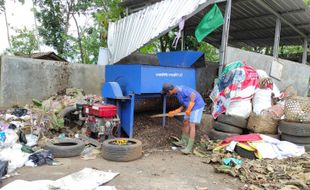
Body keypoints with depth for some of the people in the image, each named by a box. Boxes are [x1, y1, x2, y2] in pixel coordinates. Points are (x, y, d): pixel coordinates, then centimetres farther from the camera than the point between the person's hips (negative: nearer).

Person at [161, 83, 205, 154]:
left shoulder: (181, 90, -23)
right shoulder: (176, 93, 7)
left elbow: (193, 95, -30)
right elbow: (184, 105, 12)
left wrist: (188, 110, -28)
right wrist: (175, 112, 9)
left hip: (197, 105, -10)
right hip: (190, 106, 10)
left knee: (192, 125, -12)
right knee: (185, 123, 14)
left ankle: (189, 148, -9)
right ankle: (184, 141, 30)